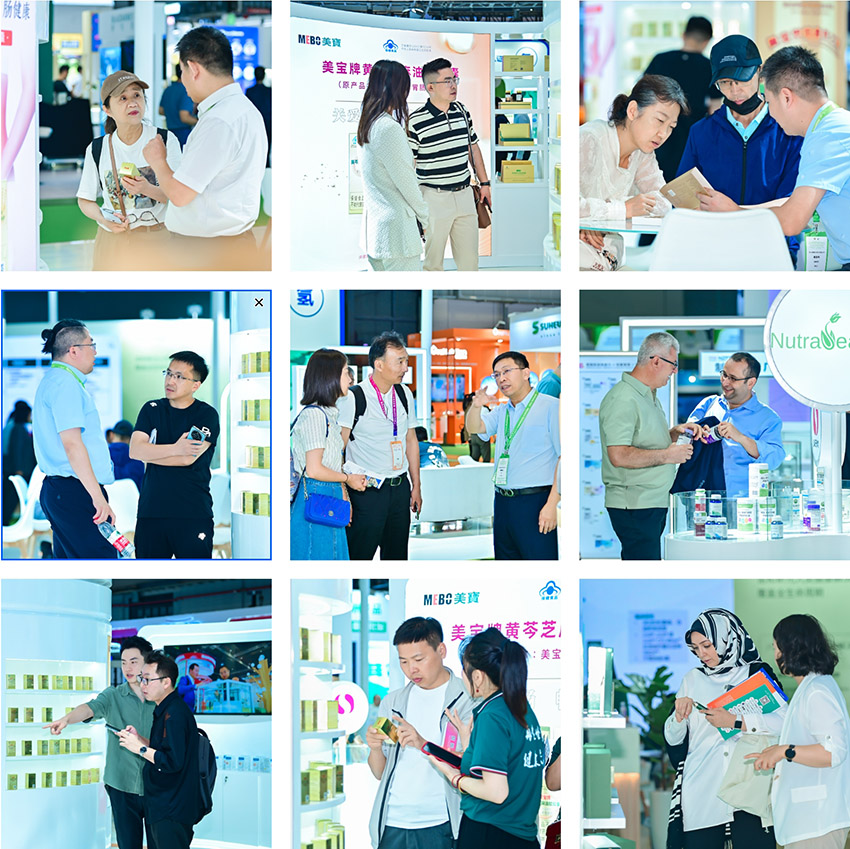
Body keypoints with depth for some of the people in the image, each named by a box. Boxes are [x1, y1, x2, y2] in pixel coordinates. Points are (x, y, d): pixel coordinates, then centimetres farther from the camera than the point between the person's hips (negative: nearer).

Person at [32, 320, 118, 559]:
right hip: (75, 492, -11)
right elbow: (72, 443, -21)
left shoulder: (52, 381, 21)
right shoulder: (65, 384, -13)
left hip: (56, 491, 11)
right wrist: (98, 497, -24)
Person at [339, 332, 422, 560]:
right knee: (359, 557, -5)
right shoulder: (354, 398, -11)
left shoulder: (404, 394, 8)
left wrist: (416, 486, 15)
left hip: (400, 488, 6)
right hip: (367, 490, -6)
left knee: (397, 556, 11)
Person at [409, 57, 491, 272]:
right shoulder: (416, 121, -12)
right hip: (434, 198, -5)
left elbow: (473, 147, 19)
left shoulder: (462, 111, 7)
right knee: (433, 262, 2)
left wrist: (484, 183, 17)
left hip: (464, 195, 5)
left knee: (469, 258, 10)